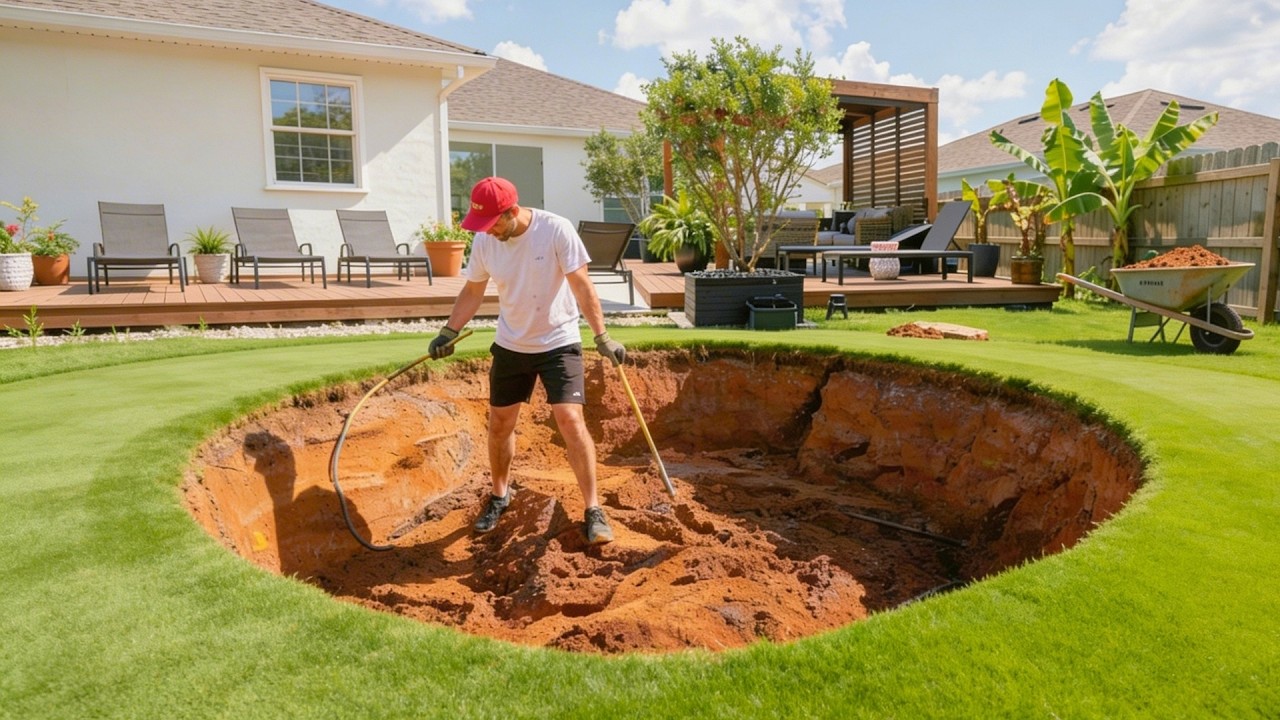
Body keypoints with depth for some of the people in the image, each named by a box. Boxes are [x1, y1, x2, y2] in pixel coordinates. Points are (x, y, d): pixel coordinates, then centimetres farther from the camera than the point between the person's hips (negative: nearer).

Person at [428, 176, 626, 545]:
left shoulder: (556, 230, -20)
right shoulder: (484, 241, -7)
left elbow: (581, 286, -18)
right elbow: (472, 291, 6)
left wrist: (602, 336, -21)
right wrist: (448, 332, -2)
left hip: (559, 342, -4)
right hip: (510, 345, 5)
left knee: (571, 421, -13)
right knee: (499, 423, 10)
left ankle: (593, 510, -1)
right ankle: (500, 494, 35)